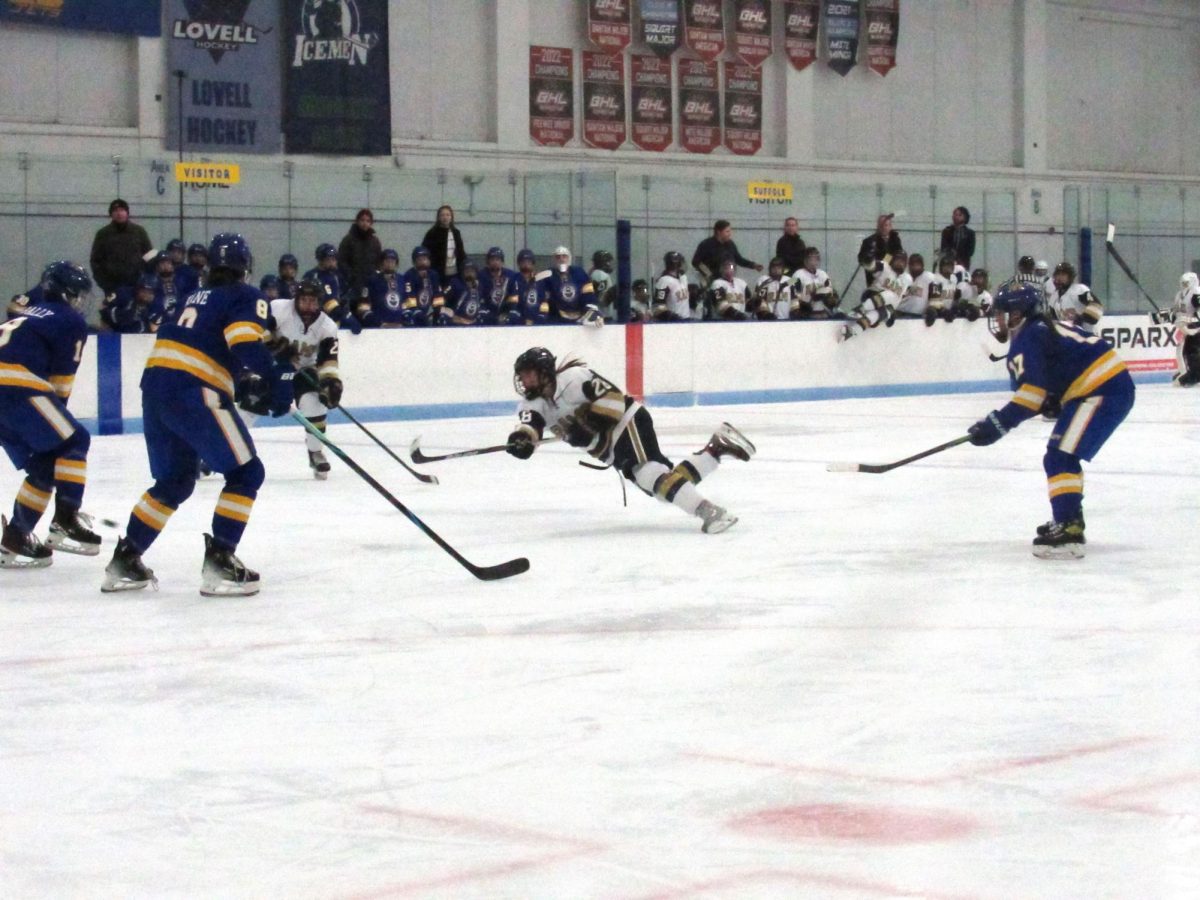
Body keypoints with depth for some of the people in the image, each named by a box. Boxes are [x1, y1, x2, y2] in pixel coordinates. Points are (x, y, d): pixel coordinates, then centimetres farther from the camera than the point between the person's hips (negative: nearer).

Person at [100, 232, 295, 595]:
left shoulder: (195, 299, 27)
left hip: (155, 387, 8)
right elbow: (246, 345, -15)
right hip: (195, 392, -8)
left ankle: (124, 562, 21)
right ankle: (219, 563, -9)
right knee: (246, 473, 0)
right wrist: (276, 381, -18)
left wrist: (246, 387, 23)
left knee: (175, 480, 21)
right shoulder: (246, 297, 4)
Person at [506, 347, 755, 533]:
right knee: (658, 481, 0)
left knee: (649, 473, -28)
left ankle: (708, 511, -34)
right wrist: (521, 438, -35)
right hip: (611, 449, 8)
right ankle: (717, 447, 9)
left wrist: (589, 426, -27)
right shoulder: (534, 404, 8)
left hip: (626, 422, -8)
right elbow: (529, 424, -12)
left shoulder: (572, 378, -17)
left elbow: (611, 395, -20)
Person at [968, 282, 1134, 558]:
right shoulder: (1043, 328, 20)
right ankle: (1070, 521, 35)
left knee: (1060, 458, -15)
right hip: (1113, 387, 11)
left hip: (1104, 391, -11)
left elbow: (1031, 392, -21)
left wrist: (998, 424, -22)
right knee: (1062, 457, 24)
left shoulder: (1027, 340, -11)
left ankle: (1068, 534, -24)